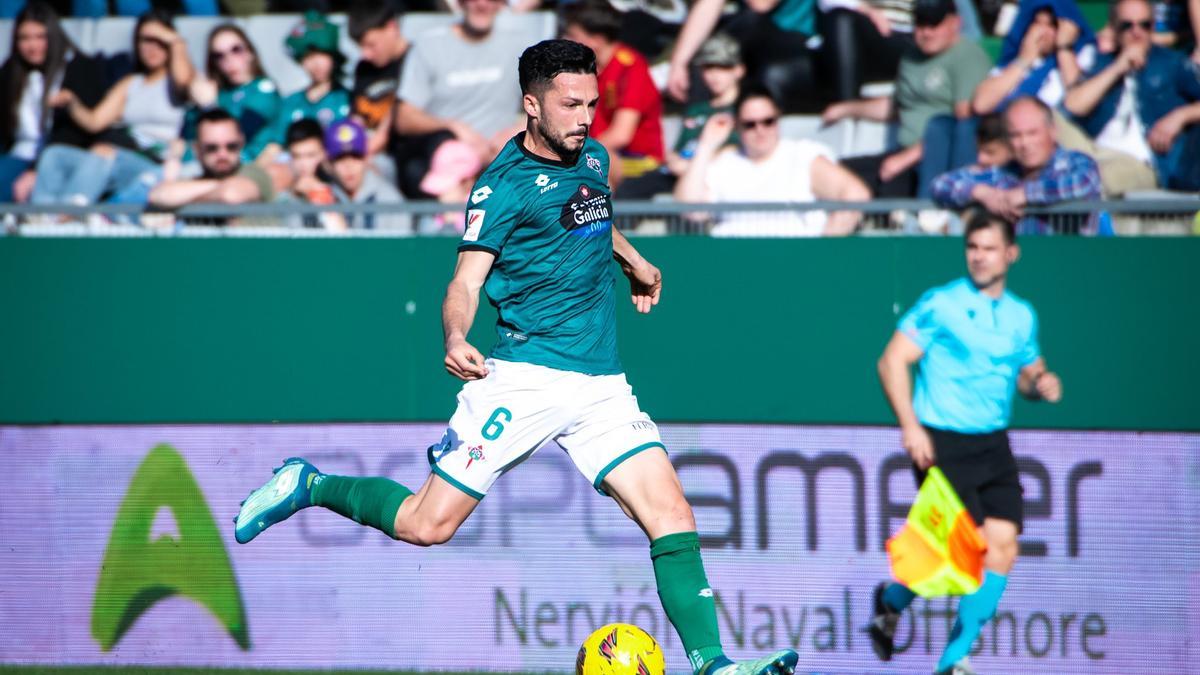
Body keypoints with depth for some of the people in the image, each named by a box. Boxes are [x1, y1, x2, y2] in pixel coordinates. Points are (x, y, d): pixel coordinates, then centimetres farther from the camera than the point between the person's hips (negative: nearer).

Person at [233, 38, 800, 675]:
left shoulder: (592, 157, 13)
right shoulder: (504, 184, -8)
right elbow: (466, 280, -15)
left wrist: (633, 260, 49)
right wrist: (455, 340, -33)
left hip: (601, 383, 6)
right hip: (525, 376, -6)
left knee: (672, 517, -10)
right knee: (426, 525, -5)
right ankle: (309, 485, 18)